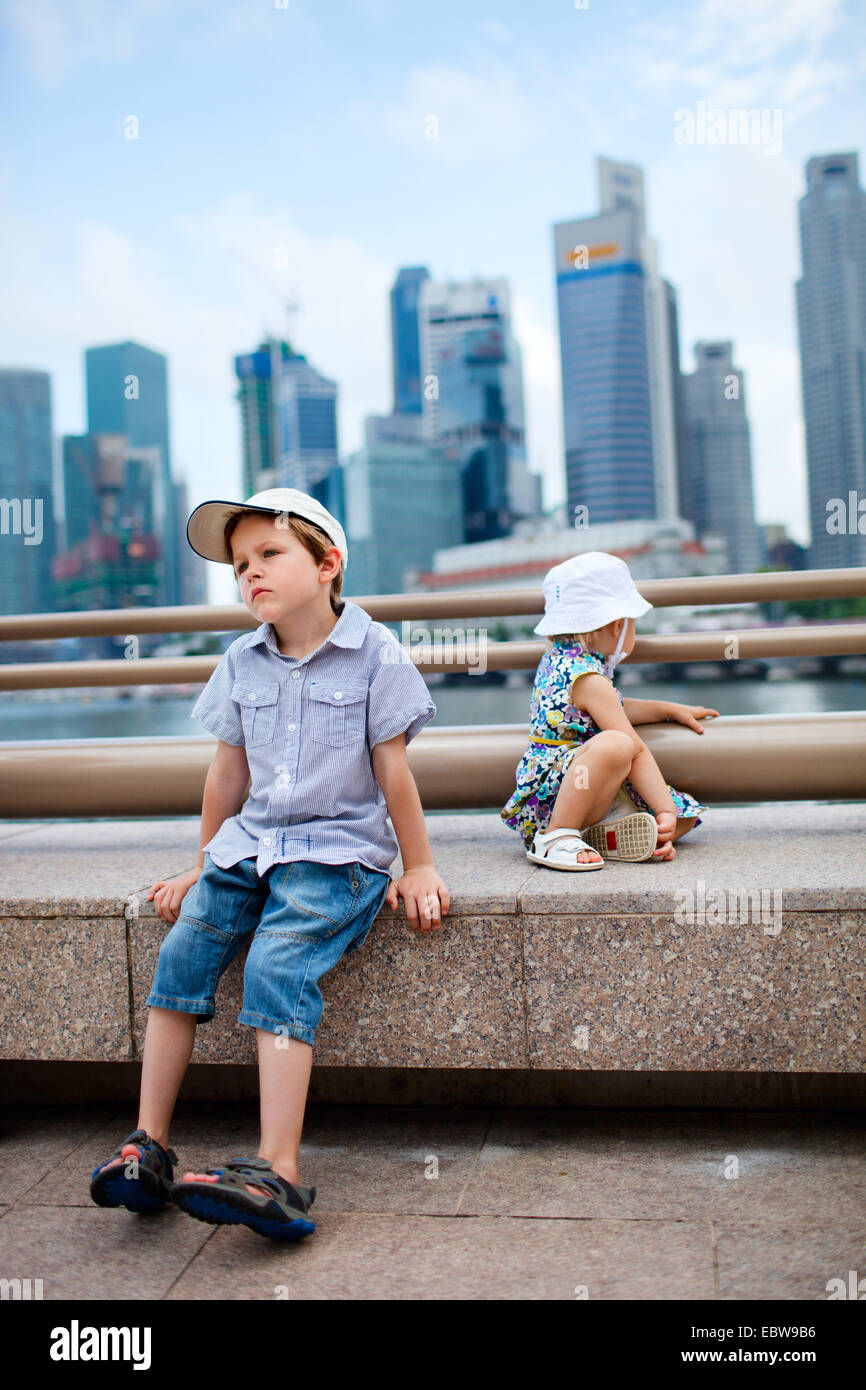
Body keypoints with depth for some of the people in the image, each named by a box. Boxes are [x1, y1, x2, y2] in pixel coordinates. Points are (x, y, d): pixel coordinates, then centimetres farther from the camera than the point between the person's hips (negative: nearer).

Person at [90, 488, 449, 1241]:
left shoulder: (375, 654, -6)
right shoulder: (242, 661, 9)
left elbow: (393, 770, -4)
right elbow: (229, 770, 16)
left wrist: (418, 868, 0)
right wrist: (203, 863, 21)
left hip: (337, 850, -5)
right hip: (250, 844, 6)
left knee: (277, 967, -24)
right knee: (181, 952, -11)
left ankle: (278, 1175, -25)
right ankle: (148, 1145, -2)